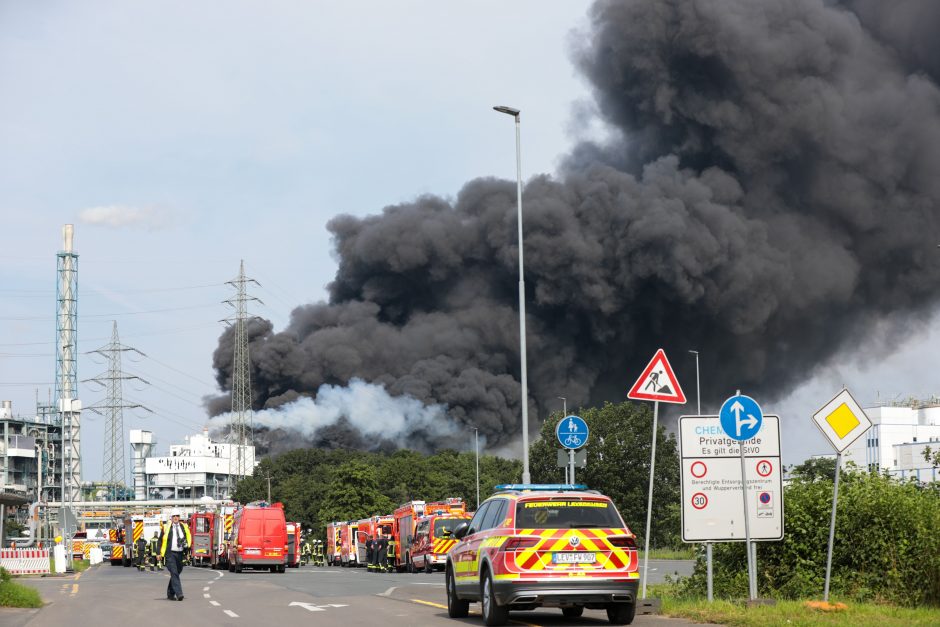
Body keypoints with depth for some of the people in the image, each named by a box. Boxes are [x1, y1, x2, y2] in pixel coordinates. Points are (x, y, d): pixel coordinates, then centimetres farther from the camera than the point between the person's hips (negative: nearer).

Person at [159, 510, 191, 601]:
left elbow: (188, 537, 20)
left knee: (176, 573, 12)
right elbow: (161, 540, 3)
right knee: (174, 573, -14)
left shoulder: (184, 527, 10)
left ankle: (170, 593, 26)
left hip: (180, 554, 5)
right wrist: (160, 553, -4)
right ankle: (178, 593, -21)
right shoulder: (166, 527, 1)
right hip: (170, 554, -4)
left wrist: (187, 546, 1)